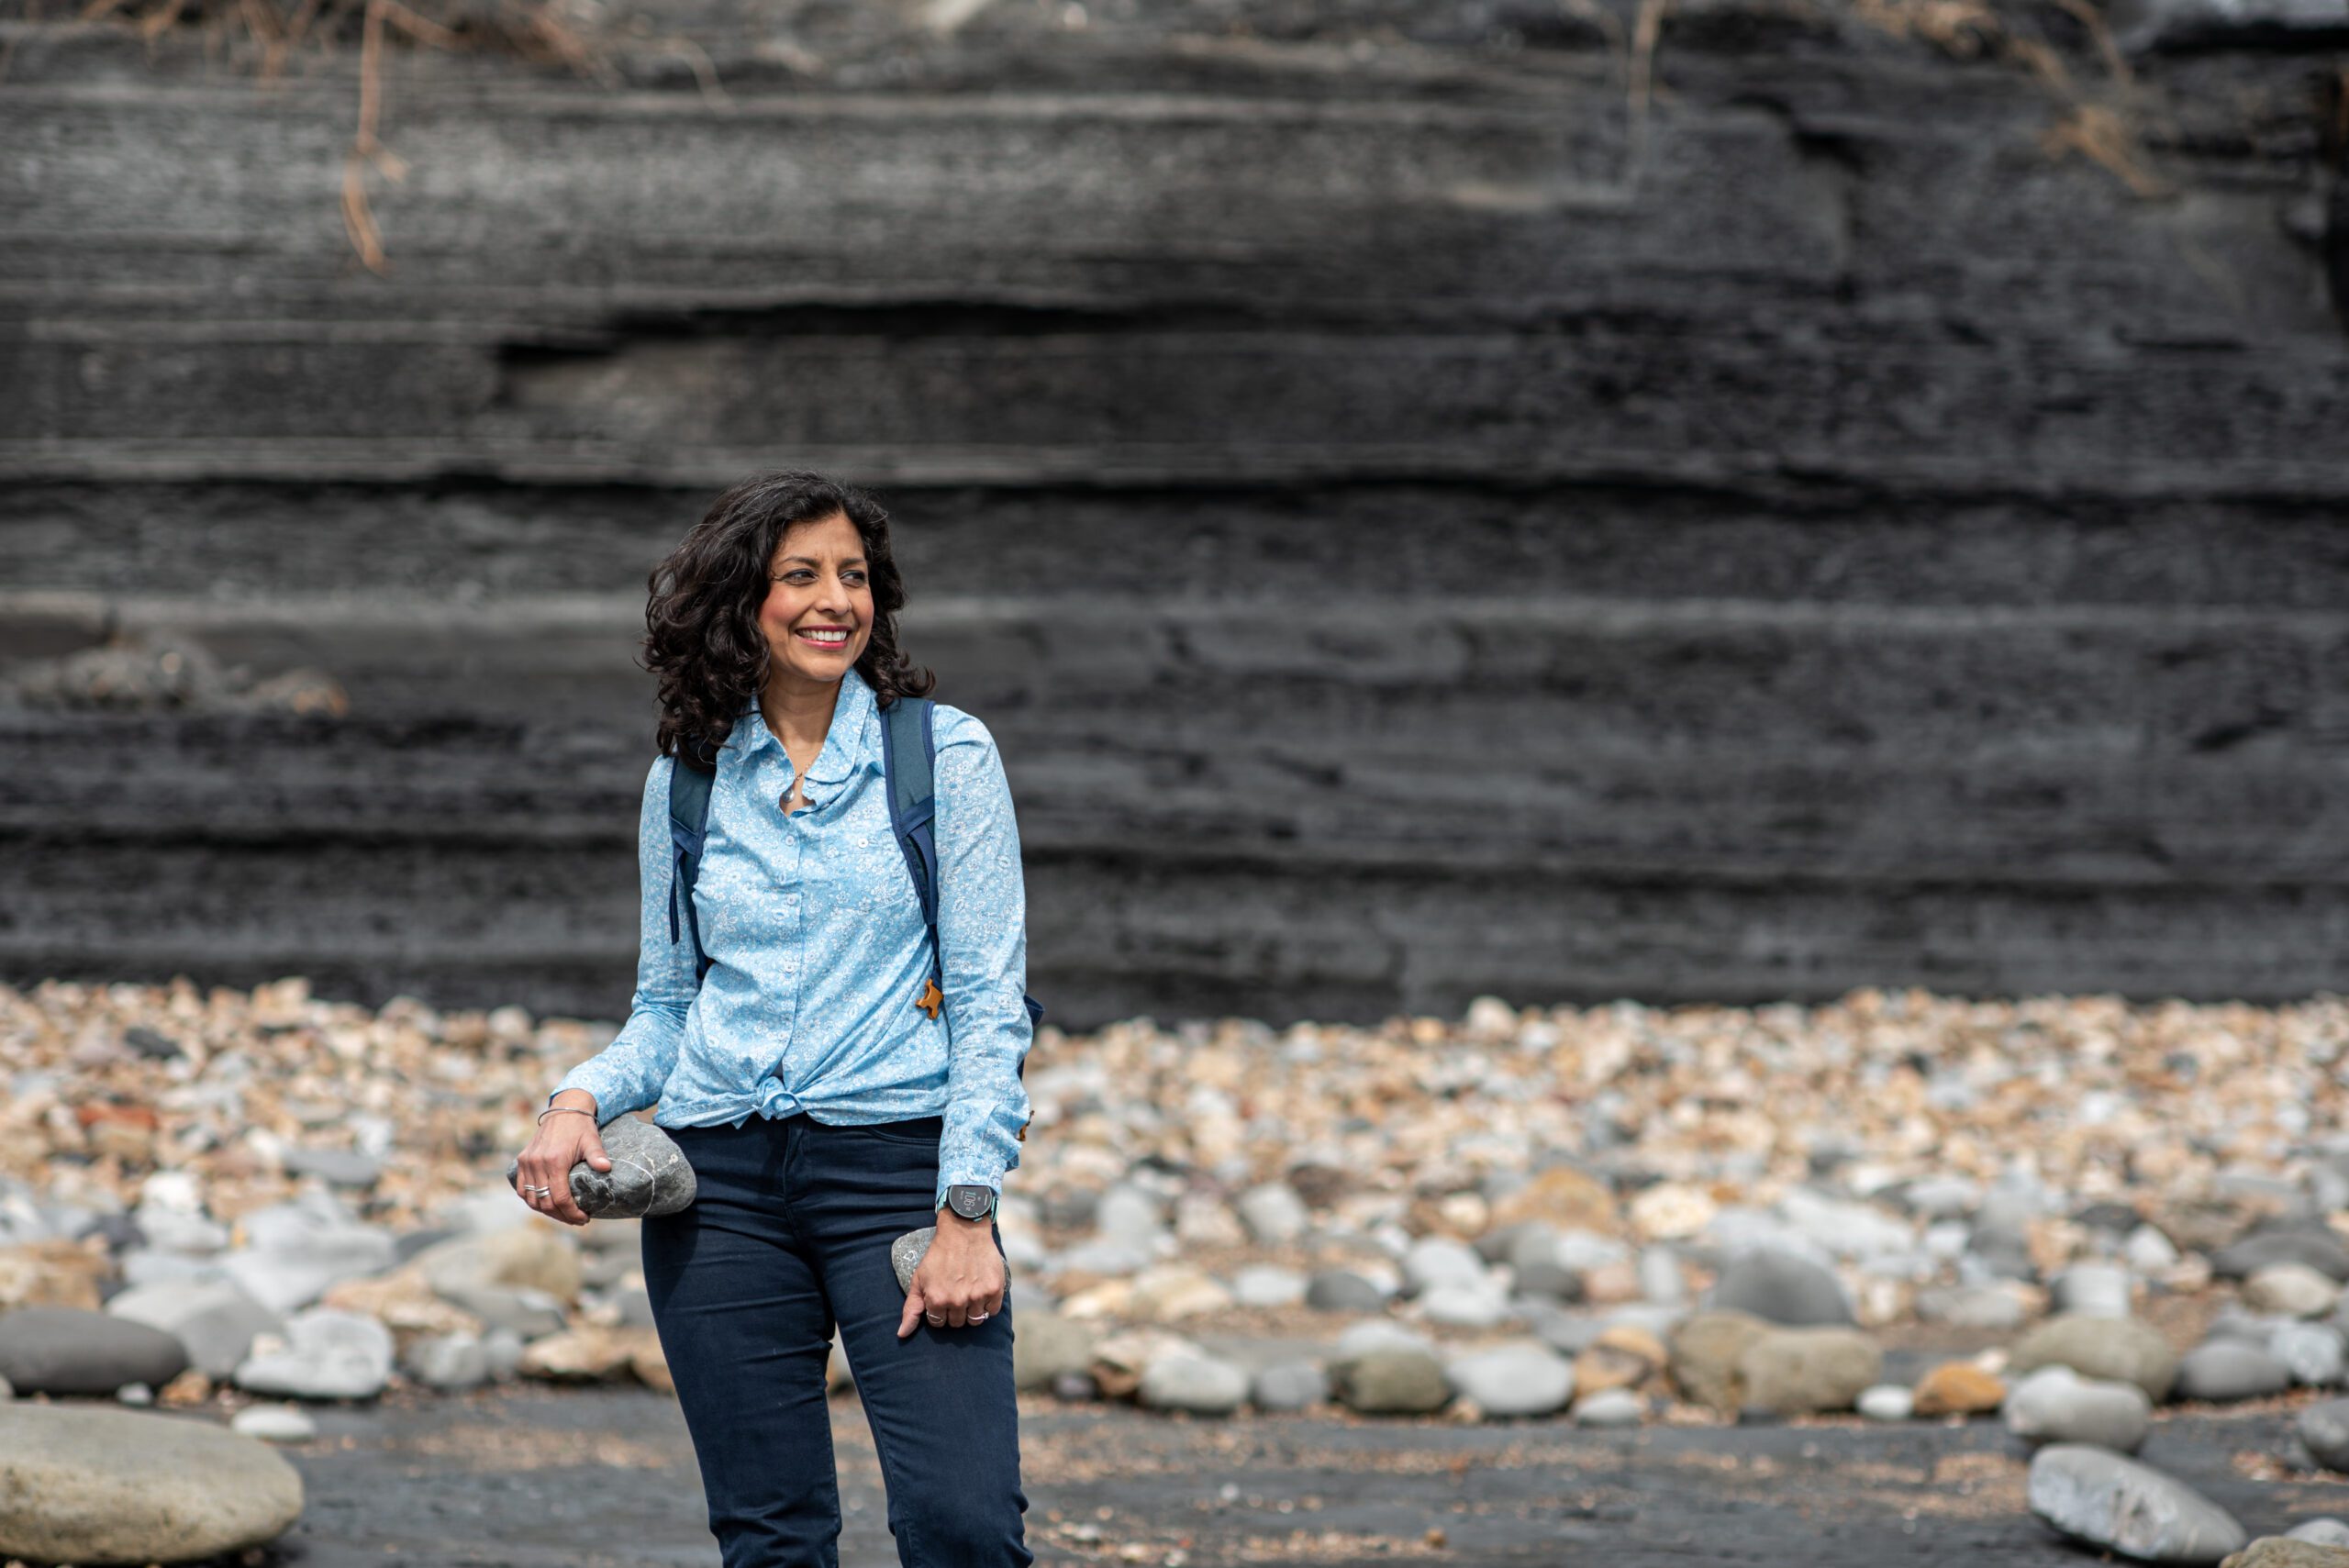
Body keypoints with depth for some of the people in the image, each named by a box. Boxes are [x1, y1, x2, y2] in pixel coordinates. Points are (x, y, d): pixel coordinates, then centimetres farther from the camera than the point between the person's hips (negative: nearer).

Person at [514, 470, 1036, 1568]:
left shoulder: (946, 755, 1)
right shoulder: (687, 779, 11)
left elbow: (990, 1002, -3)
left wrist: (967, 1215, -12)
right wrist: (580, 1099, -3)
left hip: (895, 1163, -3)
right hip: (718, 1181, 3)